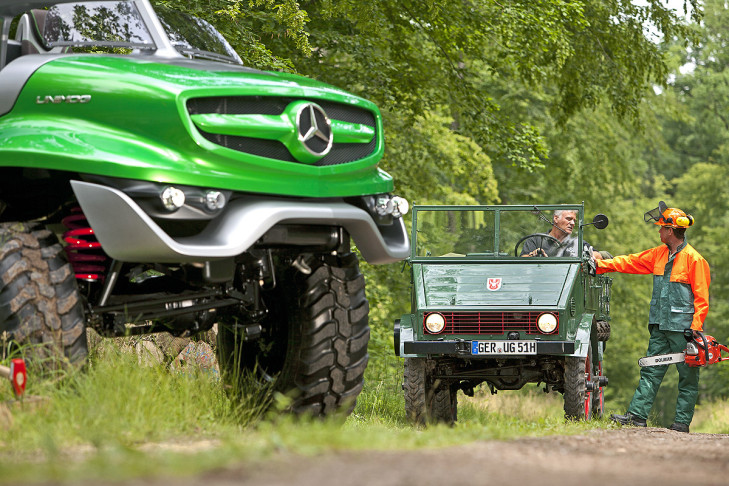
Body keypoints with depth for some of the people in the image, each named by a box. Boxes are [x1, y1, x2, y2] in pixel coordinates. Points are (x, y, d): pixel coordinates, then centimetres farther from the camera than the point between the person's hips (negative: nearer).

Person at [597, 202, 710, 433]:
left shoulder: (694, 259, -11)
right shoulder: (659, 254, 12)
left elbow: (702, 298, -12)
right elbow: (630, 262, 18)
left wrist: (696, 326, -18)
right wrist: (600, 265, 13)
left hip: (682, 328, -7)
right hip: (661, 327, 7)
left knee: (687, 377, 1)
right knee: (651, 372, 3)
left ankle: (682, 421, 3)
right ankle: (637, 415, 0)